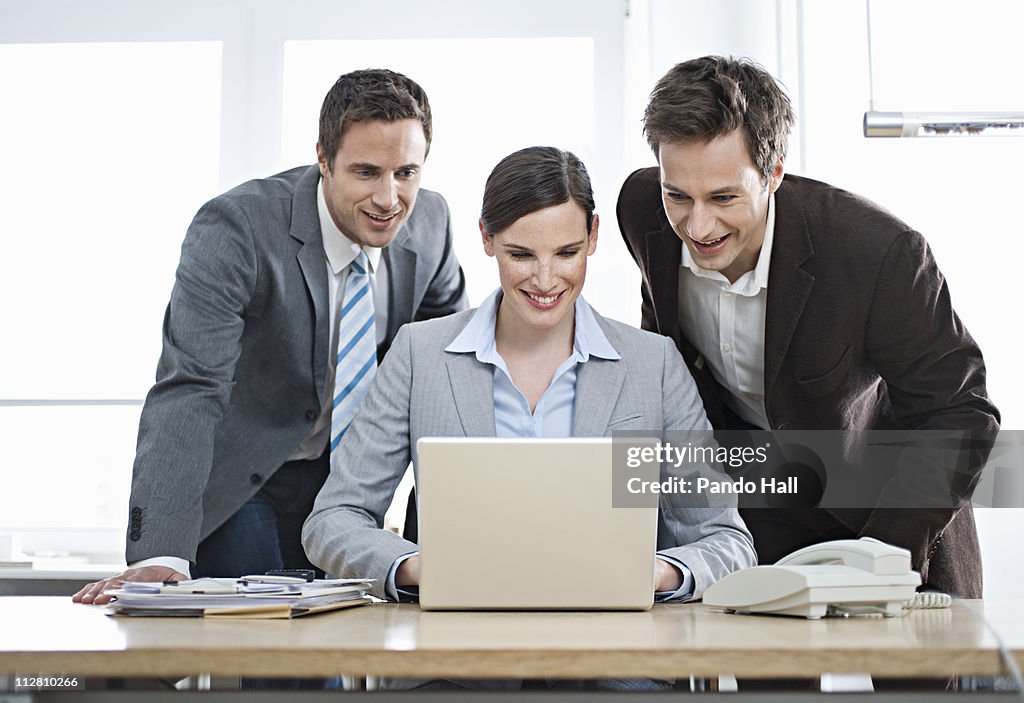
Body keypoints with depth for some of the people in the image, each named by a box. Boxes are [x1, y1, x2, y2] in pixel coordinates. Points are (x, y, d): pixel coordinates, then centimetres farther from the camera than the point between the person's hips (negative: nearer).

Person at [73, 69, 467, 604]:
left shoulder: (430, 220, -10)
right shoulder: (234, 228, -26)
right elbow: (188, 389, -34)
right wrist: (159, 555, -44)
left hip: (344, 476, 4)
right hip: (234, 481, -4)